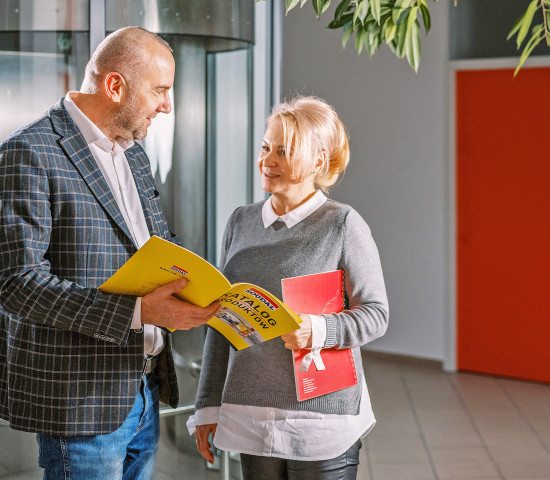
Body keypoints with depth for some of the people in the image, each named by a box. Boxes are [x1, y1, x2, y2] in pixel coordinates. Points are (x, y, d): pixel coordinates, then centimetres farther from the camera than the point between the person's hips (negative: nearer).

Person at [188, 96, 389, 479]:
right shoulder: (241, 223, 9)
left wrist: (319, 330, -23)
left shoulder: (342, 224, -5)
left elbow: (376, 313, -5)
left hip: (323, 419, -4)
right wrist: (209, 405, 12)